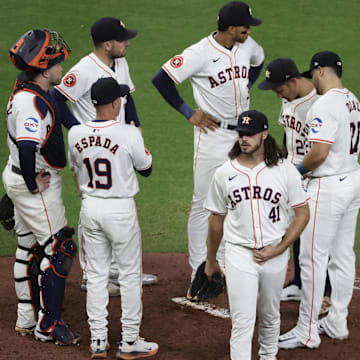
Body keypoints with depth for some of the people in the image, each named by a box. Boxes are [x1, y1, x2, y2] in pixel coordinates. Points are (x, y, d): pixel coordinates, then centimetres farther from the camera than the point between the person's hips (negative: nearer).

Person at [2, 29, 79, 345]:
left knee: (29, 249, 18)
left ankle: (27, 320, 28)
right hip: (36, 185, -10)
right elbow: (27, 146, -37)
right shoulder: (33, 102, -24)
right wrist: (33, 184, -24)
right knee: (59, 250, -4)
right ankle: (48, 326, 2)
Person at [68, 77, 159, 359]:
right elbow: (146, 169, -4)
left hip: (89, 207, 5)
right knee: (130, 274, 8)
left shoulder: (76, 134, -4)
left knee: (96, 274, 13)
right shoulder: (129, 134, -18)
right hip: (120, 209, -5)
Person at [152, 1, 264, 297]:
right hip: (213, 134, -6)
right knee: (204, 203, -2)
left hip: (242, 134, 6)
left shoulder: (248, 46, 2)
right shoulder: (200, 53, -18)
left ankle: (222, 267, 21)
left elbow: (258, 61, 27)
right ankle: (199, 272, 6)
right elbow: (161, 79, -16)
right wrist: (189, 113, -11)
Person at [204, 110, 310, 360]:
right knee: (242, 321, -8)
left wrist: (279, 249, -10)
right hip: (239, 254, -1)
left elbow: (303, 214, -1)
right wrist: (211, 260, 18)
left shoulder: (285, 170, -4)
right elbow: (217, 218, 11)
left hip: (275, 255, 1)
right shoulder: (224, 174, 0)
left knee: (270, 316, 18)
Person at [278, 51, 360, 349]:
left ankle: (307, 332, -1)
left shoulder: (325, 105, -19)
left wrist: (301, 168, -6)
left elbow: (319, 152, -25)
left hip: (329, 187, -10)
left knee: (313, 258, -4)